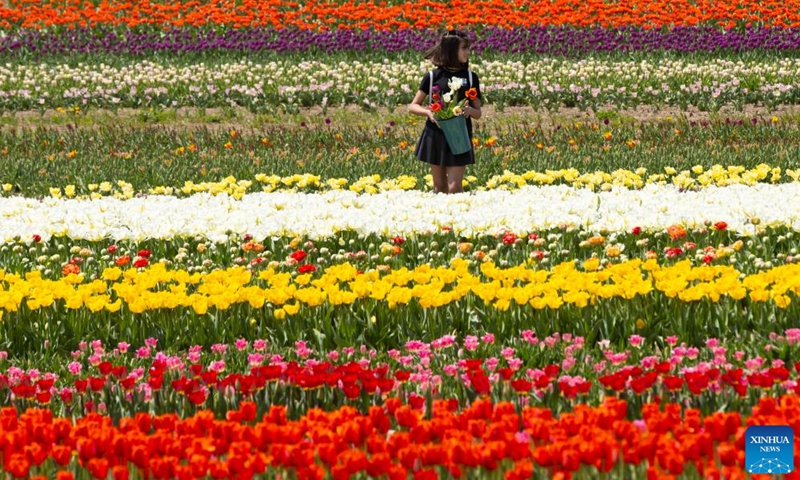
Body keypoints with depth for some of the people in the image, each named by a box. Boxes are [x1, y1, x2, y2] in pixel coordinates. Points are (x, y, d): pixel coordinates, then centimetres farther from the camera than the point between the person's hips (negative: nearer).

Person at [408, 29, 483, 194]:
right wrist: (428, 112, -16)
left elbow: (478, 113, 8)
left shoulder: (470, 77, 3)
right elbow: (413, 106, 5)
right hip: (436, 135, 0)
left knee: (454, 187, -9)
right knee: (439, 187, 7)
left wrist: (470, 110, -15)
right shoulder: (433, 76, 0)